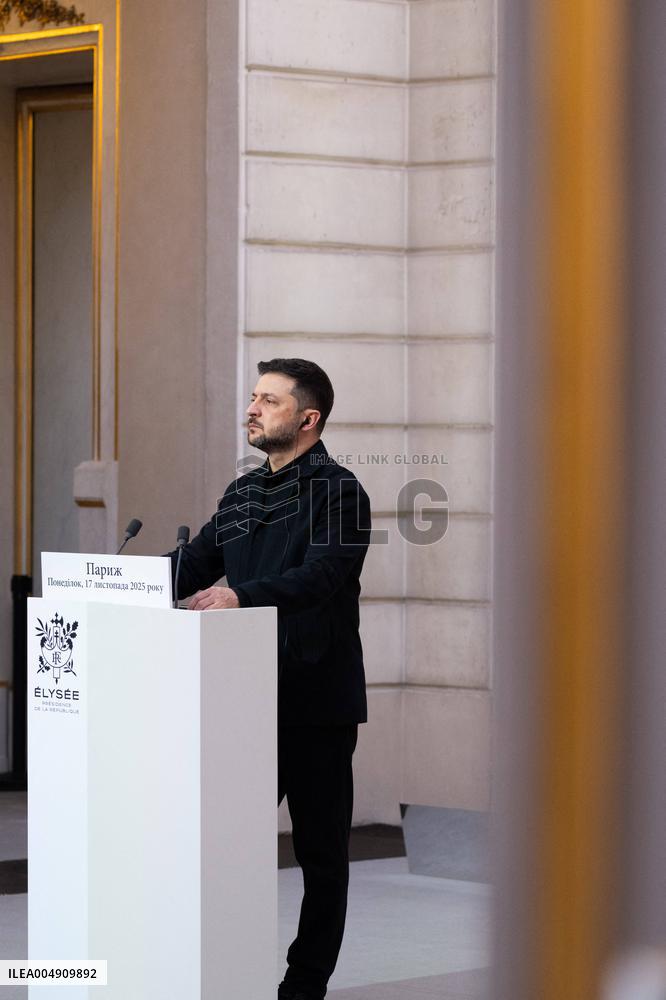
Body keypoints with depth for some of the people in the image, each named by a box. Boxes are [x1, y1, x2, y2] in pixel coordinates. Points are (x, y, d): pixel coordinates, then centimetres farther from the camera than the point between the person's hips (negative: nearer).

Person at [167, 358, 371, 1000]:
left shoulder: (338, 492, -9)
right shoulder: (242, 494, 15)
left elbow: (321, 576, -24)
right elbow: (194, 567, 16)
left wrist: (242, 595, -36)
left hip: (318, 702, -7)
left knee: (320, 850, 3)